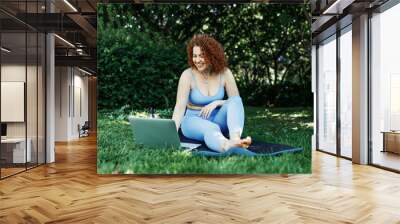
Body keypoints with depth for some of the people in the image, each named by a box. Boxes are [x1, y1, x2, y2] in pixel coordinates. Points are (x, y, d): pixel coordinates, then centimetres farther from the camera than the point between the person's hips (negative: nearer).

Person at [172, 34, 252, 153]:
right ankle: (227, 146, -72)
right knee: (210, 129, -38)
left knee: (236, 100, -25)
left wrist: (216, 103, -19)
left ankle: (236, 139, -51)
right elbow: (180, 107, -19)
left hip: (217, 120, 3)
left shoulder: (224, 73, -4)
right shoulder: (188, 75, -11)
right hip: (194, 120, -3)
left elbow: (237, 101, -1)